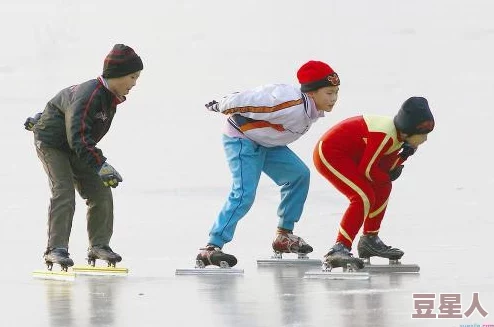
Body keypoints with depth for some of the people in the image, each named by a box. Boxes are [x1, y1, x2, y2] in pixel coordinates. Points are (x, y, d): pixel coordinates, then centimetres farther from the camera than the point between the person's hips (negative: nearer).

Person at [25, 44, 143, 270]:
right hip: (52, 143, -8)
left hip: (77, 148, 8)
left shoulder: (112, 97, -1)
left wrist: (42, 119, 26)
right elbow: (78, 137, -38)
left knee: (101, 193, -1)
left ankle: (99, 245, 8)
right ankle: (56, 249, -20)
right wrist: (100, 165, -44)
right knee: (64, 192, -21)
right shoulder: (89, 96, -31)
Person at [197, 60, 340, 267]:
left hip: (265, 143, 10)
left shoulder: (314, 109, -3)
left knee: (299, 175, 10)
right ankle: (211, 248, -26)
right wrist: (220, 107, -12)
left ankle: (284, 236, 18)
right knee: (244, 194, -22)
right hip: (241, 139, -10)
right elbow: (247, 102, -28)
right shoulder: (289, 104, -34)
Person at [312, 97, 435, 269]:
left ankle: (369, 241, 28)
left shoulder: (398, 135, 2)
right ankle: (339, 250, -27)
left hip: (348, 155, 11)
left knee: (382, 189, 15)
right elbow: (367, 169, -23)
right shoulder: (385, 136, -29)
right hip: (328, 154, -11)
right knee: (364, 197, -22)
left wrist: (405, 155, -11)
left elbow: (383, 166, 5)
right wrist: (388, 178, -5)